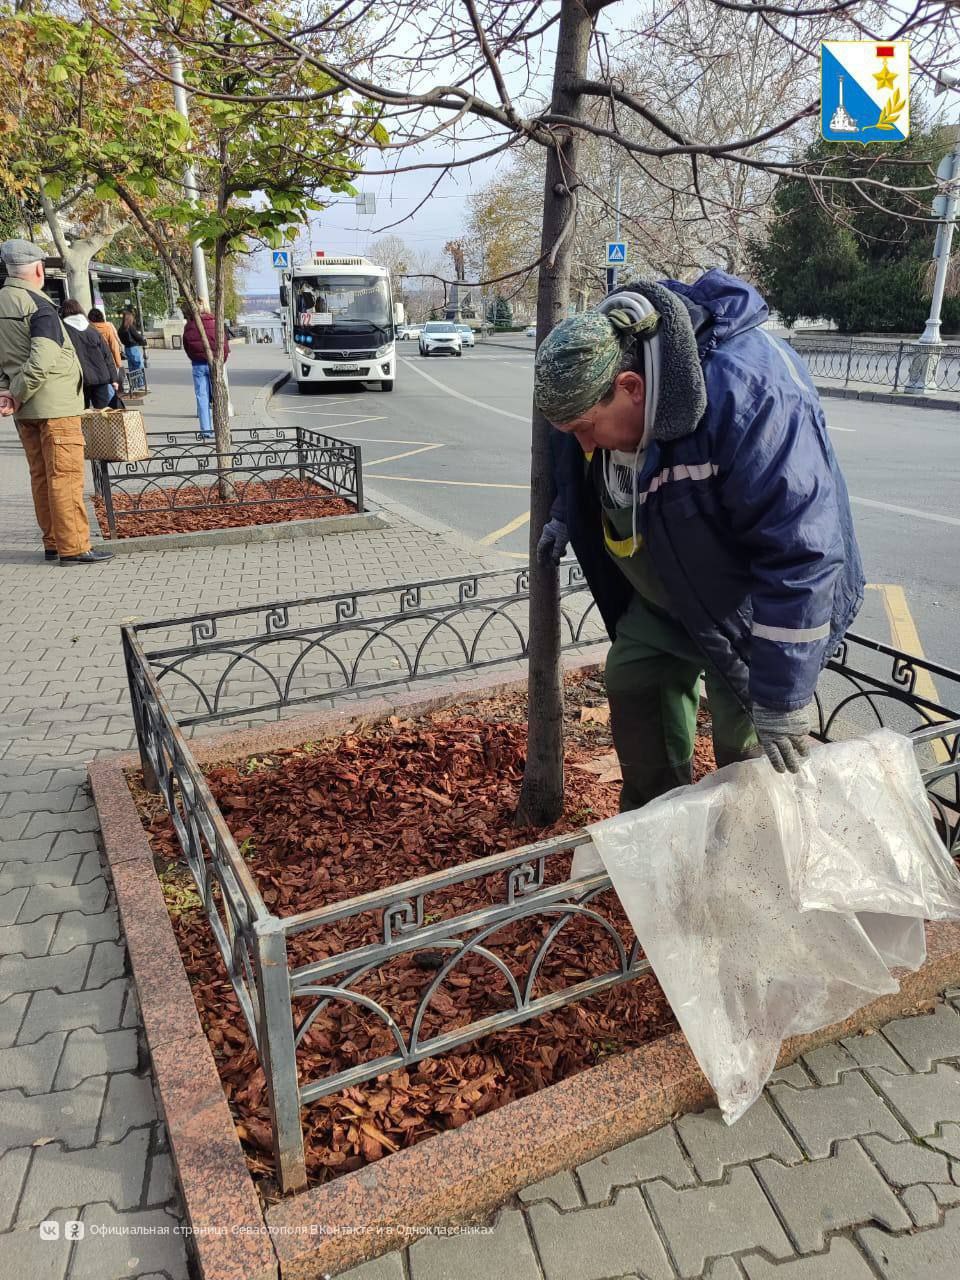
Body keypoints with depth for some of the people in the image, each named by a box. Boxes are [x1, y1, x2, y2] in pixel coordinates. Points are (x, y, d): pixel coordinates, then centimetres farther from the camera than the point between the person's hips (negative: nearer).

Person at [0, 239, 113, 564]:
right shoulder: (39, 307, -14)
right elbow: (42, 362, -23)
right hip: (55, 405, -8)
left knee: (41, 475, 12)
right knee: (66, 476, -5)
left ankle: (52, 542, 19)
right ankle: (73, 547, -3)